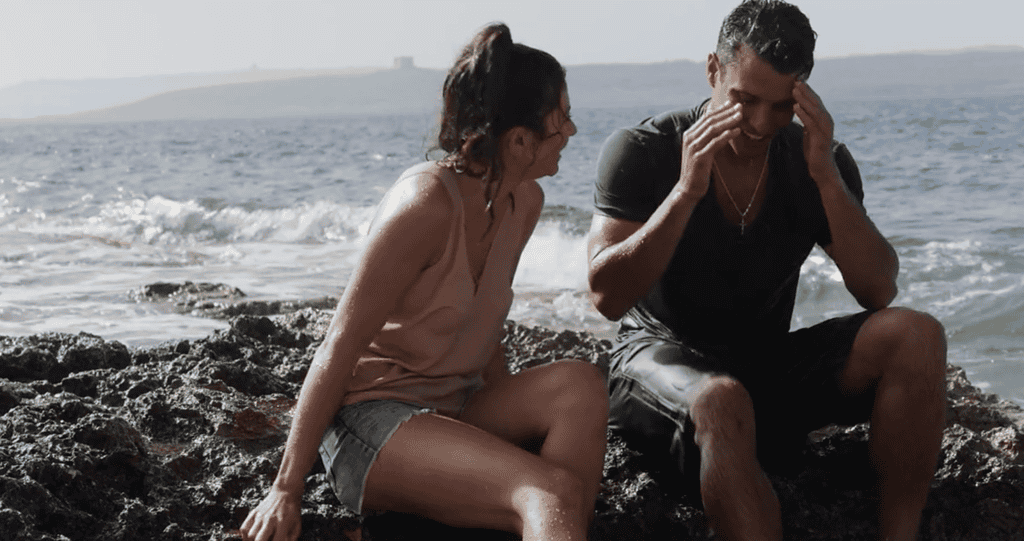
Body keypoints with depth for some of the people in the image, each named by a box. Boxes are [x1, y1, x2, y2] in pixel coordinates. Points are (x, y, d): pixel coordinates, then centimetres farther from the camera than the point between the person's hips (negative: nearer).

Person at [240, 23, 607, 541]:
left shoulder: (524, 201, 5)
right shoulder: (426, 202, -21)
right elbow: (339, 347, -19)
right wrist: (286, 490, -17)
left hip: (454, 411, 8)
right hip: (368, 419, -8)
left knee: (579, 383, -21)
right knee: (553, 492, -29)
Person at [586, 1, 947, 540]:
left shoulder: (817, 160, 0)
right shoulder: (642, 151, -10)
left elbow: (878, 292, -10)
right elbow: (607, 295, -20)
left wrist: (827, 177, -21)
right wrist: (687, 190, -29)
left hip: (771, 362, 4)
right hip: (665, 358, -4)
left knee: (915, 335, -19)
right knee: (723, 401, -40)